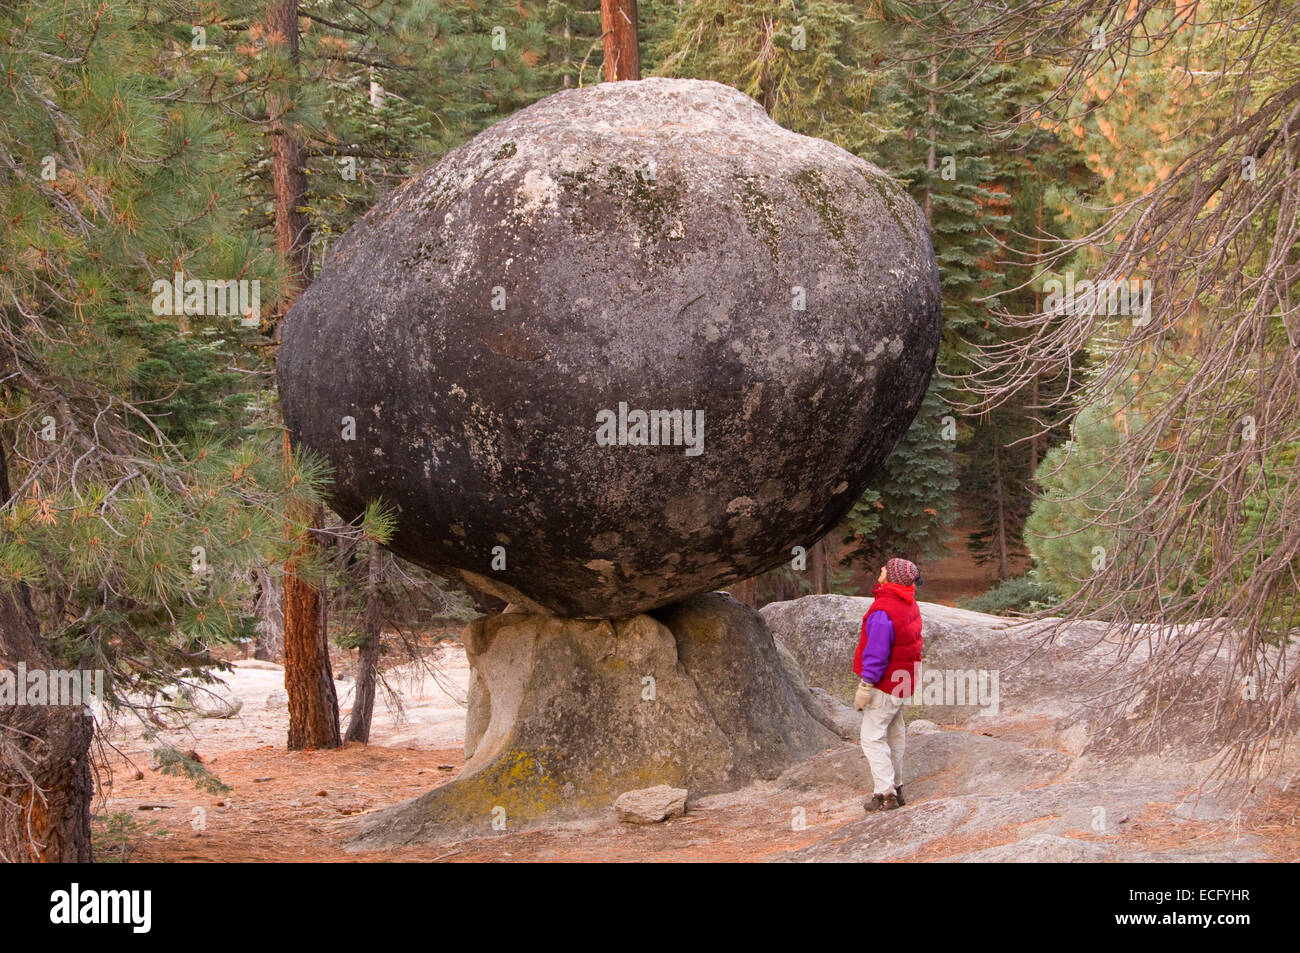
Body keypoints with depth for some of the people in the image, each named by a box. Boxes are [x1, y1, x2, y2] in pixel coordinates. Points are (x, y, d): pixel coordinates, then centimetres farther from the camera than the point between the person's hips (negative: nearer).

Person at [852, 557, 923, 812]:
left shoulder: (883, 612, -27)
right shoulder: (910, 605, 4)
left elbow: (876, 654, -26)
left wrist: (865, 687, -20)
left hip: (885, 683, -9)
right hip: (902, 681, 9)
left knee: (872, 738, -3)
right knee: (895, 735, 18)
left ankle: (885, 794, -4)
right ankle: (896, 788, 26)